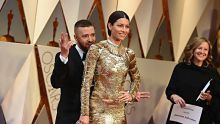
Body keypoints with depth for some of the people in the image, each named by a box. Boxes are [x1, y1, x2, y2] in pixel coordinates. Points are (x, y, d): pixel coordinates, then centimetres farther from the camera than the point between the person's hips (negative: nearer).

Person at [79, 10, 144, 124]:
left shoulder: (129, 54, 4)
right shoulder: (96, 49, -9)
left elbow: (136, 78, 21)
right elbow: (86, 82, -10)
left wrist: (132, 95, 3)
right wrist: (84, 113, -14)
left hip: (119, 110, 4)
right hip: (98, 109, -4)